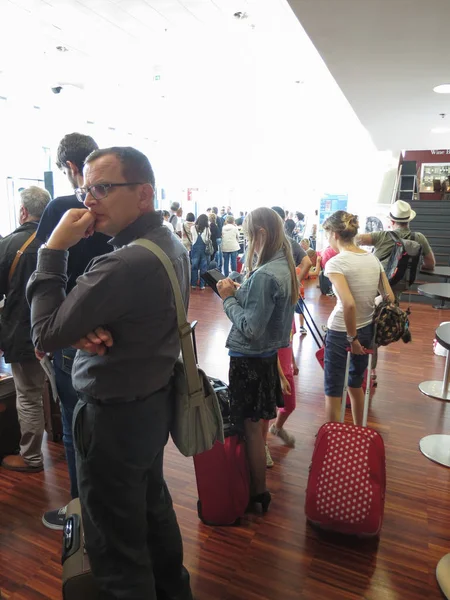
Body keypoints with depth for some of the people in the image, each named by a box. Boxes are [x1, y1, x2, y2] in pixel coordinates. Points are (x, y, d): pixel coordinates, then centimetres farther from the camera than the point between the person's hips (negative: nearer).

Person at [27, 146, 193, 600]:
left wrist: (53, 250, -16)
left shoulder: (126, 264, -29)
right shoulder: (170, 245, 3)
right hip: (154, 401, 10)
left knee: (115, 543, 12)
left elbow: (46, 335, -20)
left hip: (114, 417, -10)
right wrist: (86, 328, -13)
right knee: (153, 507, 28)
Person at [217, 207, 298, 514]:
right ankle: (258, 471, 42)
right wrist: (240, 292, 2)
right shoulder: (285, 266, 4)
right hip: (269, 352, 9)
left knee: (251, 426, 5)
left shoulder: (264, 275, -25)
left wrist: (229, 298, -14)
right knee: (260, 420, 23)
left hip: (250, 359, -9)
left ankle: (259, 493, 22)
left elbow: (250, 328, -25)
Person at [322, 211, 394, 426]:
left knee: (333, 391, 10)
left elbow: (348, 304, -30)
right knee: (356, 384, 26)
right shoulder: (373, 259, 2)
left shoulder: (335, 263, -18)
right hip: (367, 330, 7)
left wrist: (352, 338, -18)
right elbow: (390, 298, 4)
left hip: (341, 333, -7)